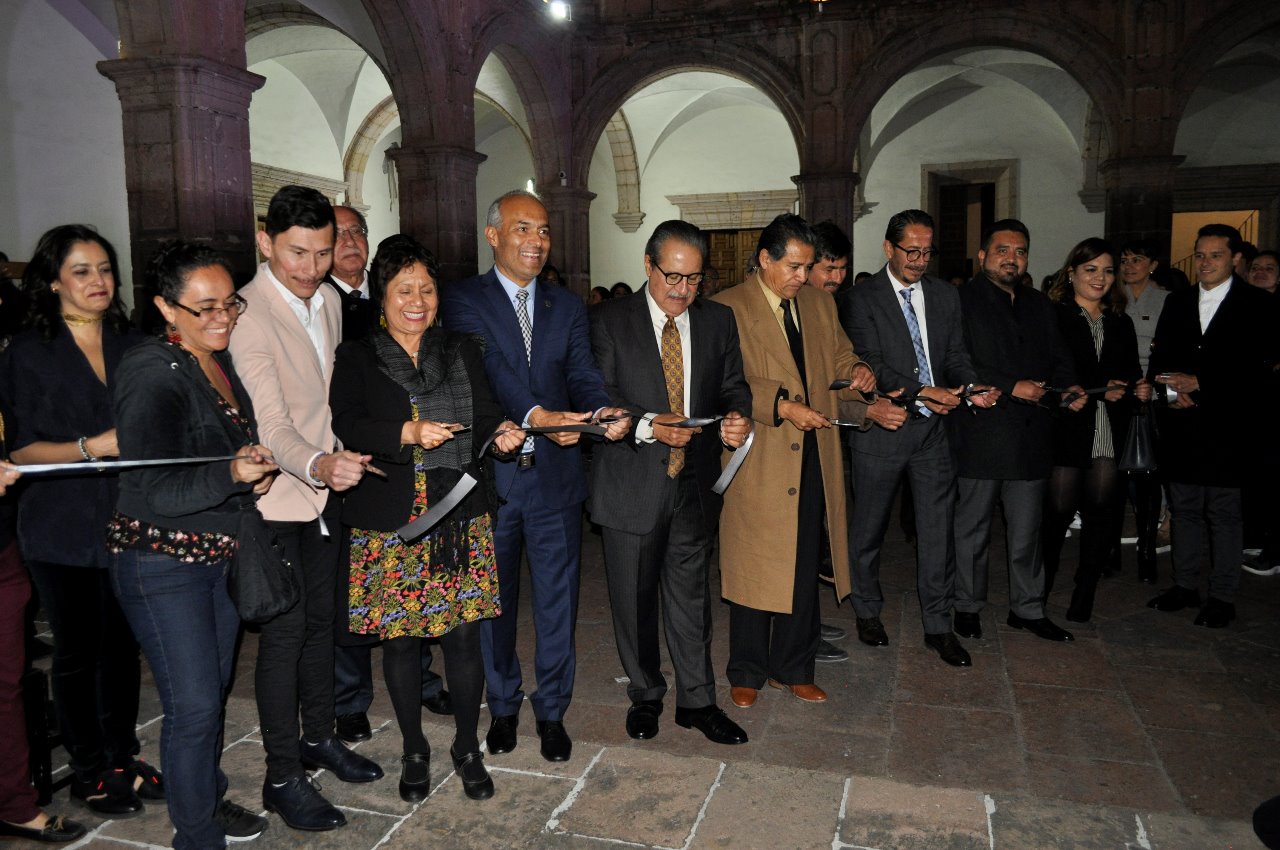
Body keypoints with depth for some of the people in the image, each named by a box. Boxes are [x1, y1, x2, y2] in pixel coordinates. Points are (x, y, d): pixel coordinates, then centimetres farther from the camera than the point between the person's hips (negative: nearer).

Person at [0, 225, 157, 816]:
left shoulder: (131, 344, 10)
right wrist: (91, 447, -20)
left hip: (128, 519, 4)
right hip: (62, 526, -3)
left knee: (124, 643, 10)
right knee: (77, 650, 6)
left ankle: (122, 759, 26)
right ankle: (89, 771, 22)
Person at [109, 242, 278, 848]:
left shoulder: (222, 362, 5)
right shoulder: (153, 373, -19)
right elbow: (154, 489, -22)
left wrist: (258, 468, 1)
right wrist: (231, 474, -34)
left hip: (220, 553, 8)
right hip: (162, 564, -8)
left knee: (213, 691, 20)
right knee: (194, 705, -2)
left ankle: (209, 800, 39)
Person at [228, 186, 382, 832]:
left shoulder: (329, 302, 5)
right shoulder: (248, 314, -21)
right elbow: (270, 423, -30)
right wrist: (319, 464, -47)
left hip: (323, 486, 7)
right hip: (272, 495, -7)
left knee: (321, 618, 17)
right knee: (284, 631, -1)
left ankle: (319, 737, 34)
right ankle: (283, 778, 14)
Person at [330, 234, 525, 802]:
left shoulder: (464, 351, 10)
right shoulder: (356, 359, 3)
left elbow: (484, 415, 3)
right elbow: (346, 425, -12)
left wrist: (502, 432, -19)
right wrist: (409, 432, -26)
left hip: (460, 519, 1)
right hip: (390, 521, -1)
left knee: (463, 634, 3)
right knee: (400, 638, 10)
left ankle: (467, 746, 25)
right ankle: (414, 750, 31)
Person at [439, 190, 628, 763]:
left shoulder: (567, 306, 9)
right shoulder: (463, 301, -3)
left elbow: (583, 374, -1)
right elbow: (486, 367, -19)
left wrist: (604, 412, -24)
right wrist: (536, 414, -36)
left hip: (556, 476, 2)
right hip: (491, 477, -2)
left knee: (557, 602, 10)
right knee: (494, 600, 14)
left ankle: (552, 710, 28)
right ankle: (503, 705, 35)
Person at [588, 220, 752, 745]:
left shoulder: (718, 321, 6)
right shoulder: (611, 322, -4)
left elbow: (733, 385, 7)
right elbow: (601, 396, -9)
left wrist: (738, 417, -16)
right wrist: (649, 425, -25)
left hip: (694, 483, 2)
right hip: (632, 484, -2)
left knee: (691, 596, 12)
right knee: (634, 598, 11)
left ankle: (696, 701, 27)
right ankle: (645, 695, 31)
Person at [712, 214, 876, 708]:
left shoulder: (819, 304, 14)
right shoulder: (728, 309, -6)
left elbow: (838, 356, 20)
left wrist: (855, 370, -3)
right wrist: (781, 407, -21)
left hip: (813, 461, 6)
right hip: (759, 461, -5)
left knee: (804, 570, 13)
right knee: (754, 570, 6)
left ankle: (792, 669, 29)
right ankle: (747, 673, 23)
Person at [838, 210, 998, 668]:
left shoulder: (945, 295, 10)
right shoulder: (861, 298, -6)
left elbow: (956, 355, 9)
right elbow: (872, 364, -15)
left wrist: (971, 387, -12)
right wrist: (924, 392, -25)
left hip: (933, 428, 4)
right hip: (882, 426, -4)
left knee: (937, 529, 6)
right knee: (868, 527, 11)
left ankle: (938, 625, 18)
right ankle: (867, 611, 31)